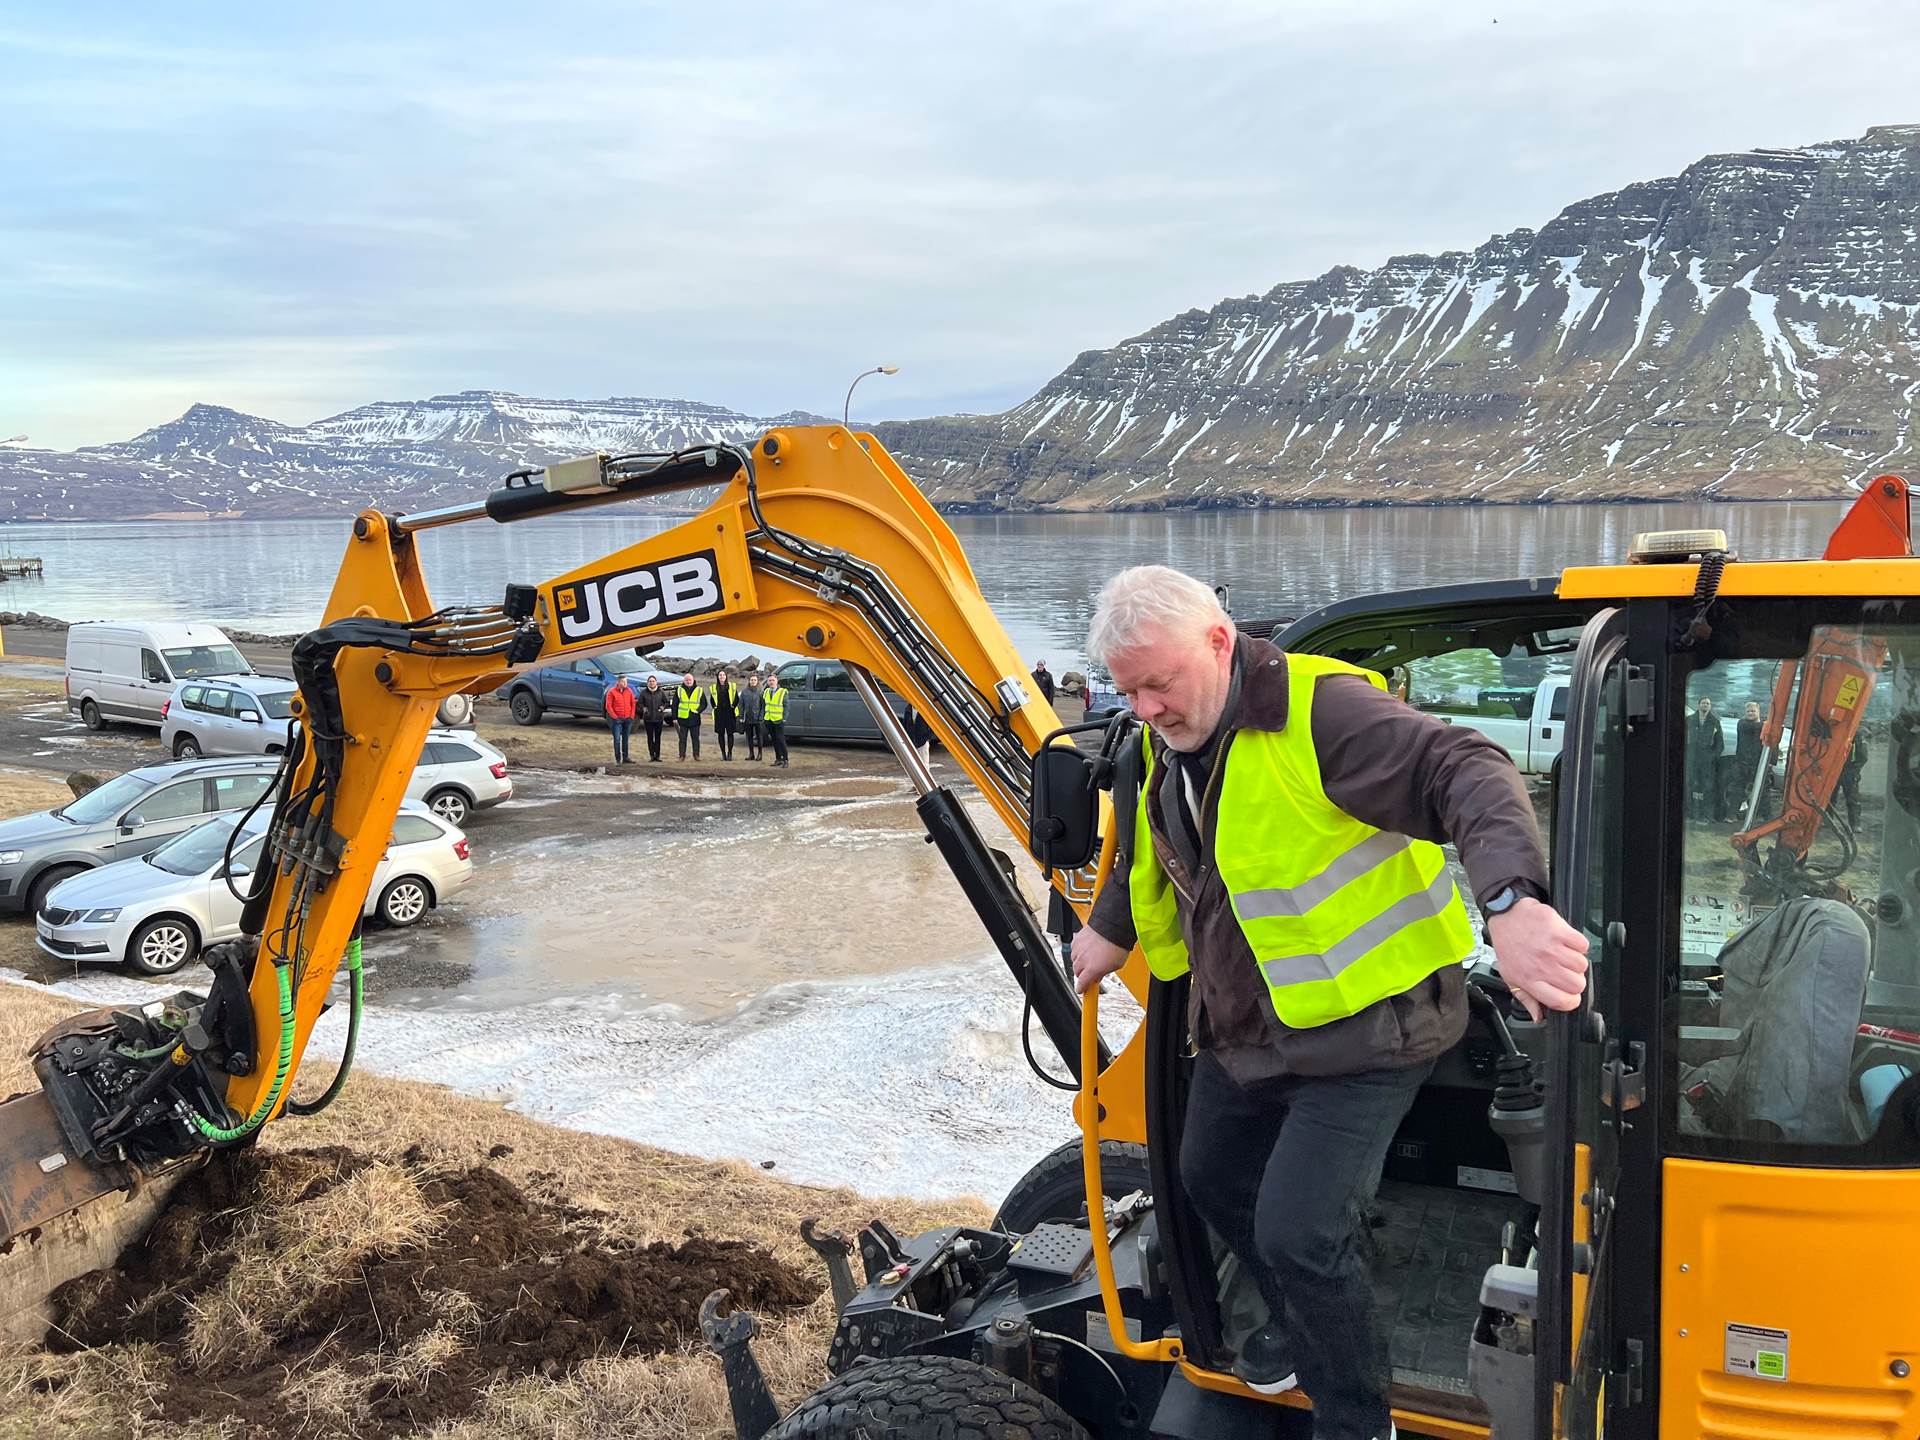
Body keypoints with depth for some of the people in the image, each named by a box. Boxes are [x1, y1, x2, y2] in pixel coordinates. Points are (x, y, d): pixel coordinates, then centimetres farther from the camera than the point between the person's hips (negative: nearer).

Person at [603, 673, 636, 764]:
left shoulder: (629, 691, 6)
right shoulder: (612, 692, -5)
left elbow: (633, 704, 11)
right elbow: (608, 706, -6)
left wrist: (632, 715, 1)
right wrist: (614, 717, -10)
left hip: (628, 719, 4)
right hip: (617, 719, -4)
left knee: (625, 739, 11)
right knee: (617, 739, -5)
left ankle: (625, 758, 18)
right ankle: (618, 759, -1)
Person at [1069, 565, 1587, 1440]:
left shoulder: (1316, 712, -26)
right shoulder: (1159, 752, 2)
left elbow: (1467, 775, -37)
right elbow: (1144, 865, 23)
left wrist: (1510, 905, -51)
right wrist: (1108, 933, 33)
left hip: (1359, 1033, -9)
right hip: (1240, 1030, 9)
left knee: (1299, 1230, -12)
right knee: (1213, 1179, 23)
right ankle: (1299, 1322, 51)